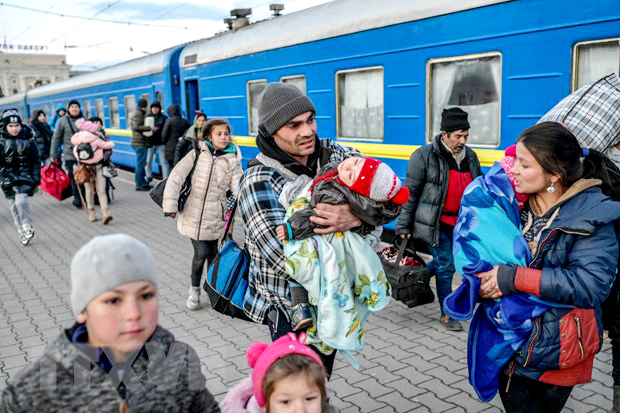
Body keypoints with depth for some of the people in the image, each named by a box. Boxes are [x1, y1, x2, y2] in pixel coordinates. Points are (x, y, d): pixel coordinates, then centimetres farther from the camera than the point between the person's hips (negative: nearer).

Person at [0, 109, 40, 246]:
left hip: (25, 175, -2)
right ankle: (22, 233, 21)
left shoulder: (28, 138, -3)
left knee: (20, 201, -22)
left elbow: (36, 161, 2)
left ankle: (28, 228, 0)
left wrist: (36, 179, -2)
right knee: (14, 207, 7)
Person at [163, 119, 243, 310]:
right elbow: (176, 177, -5)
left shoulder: (233, 160, 2)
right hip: (194, 214, -1)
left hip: (215, 217, 1)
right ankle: (194, 289, 21)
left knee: (212, 254, 6)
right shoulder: (197, 153, -1)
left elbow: (239, 188, -7)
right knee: (201, 253, -6)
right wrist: (170, 205, -12)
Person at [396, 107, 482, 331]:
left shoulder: (470, 156, 8)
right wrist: (404, 226, -10)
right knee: (446, 266, -1)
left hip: (461, 222, 6)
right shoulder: (425, 156, -11)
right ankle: (447, 313, 14)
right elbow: (410, 193, -9)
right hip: (437, 224, -6)